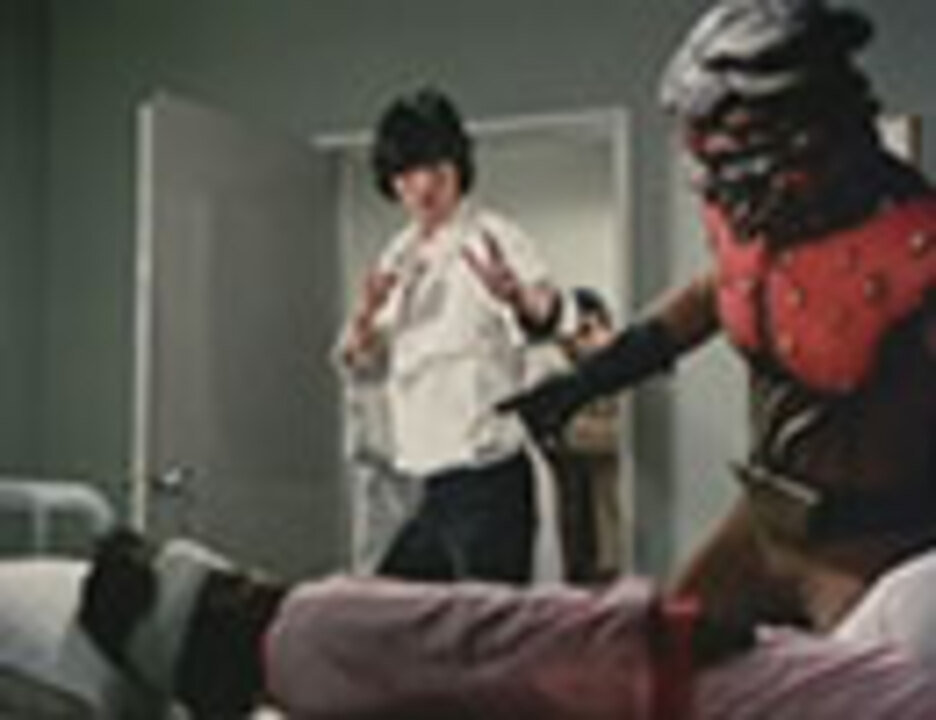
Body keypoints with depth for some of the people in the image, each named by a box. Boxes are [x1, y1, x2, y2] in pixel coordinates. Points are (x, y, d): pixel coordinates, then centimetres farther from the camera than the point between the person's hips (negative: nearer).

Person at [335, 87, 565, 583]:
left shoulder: (491, 239, -7)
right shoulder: (399, 257, 14)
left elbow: (544, 317, -26)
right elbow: (362, 367, 16)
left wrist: (514, 294, -50)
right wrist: (365, 317, -6)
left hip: (489, 483, -8)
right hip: (432, 487, 8)